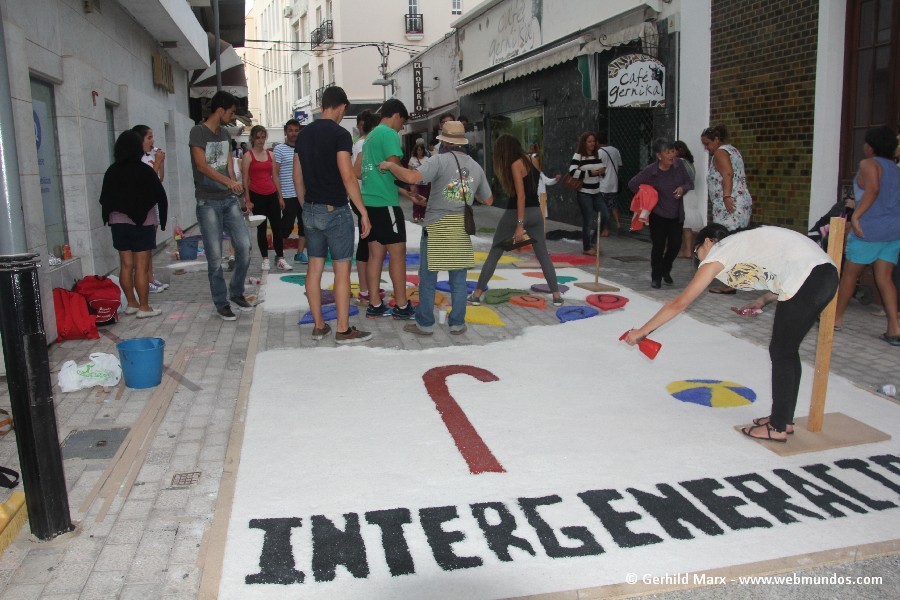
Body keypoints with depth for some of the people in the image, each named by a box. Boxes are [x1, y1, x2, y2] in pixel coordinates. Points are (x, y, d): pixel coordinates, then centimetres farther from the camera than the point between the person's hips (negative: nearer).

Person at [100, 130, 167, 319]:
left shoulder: (112, 171, 5)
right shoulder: (144, 170, -9)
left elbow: (104, 198, 9)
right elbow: (160, 196, -8)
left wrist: (110, 216, 19)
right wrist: (159, 220, 2)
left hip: (118, 222, 5)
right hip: (142, 222, -5)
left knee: (126, 265, 10)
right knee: (142, 266, -3)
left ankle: (131, 303, 19)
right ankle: (144, 307, 0)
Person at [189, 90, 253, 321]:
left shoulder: (225, 134, 14)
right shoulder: (198, 132, -7)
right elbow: (201, 165, -18)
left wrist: (237, 194, 14)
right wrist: (228, 181, -31)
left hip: (229, 200, 6)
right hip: (208, 203, -6)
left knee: (244, 246, -2)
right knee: (215, 256, -2)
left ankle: (236, 293, 17)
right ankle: (221, 303, 9)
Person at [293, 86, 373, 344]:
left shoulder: (304, 134, 10)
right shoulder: (340, 134, -12)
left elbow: (297, 177, 13)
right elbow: (347, 177, -19)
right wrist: (363, 211, -14)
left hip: (310, 211, 7)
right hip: (335, 210, -7)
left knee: (314, 267, 10)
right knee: (342, 270, -1)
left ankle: (318, 325, 18)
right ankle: (343, 330, 3)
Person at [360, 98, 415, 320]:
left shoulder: (371, 136, 19)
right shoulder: (389, 134, -9)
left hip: (370, 201, 9)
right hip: (385, 202, -9)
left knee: (376, 253, 9)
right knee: (397, 252, -2)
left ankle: (375, 305, 12)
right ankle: (401, 306, 3)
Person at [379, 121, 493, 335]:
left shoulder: (440, 160, -9)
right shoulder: (476, 167, 8)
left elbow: (412, 177, -24)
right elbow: (488, 200, 17)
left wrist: (390, 165, -9)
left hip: (437, 227, -4)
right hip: (462, 228, 4)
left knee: (428, 278, 6)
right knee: (458, 279, 11)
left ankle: (425, 324, 12)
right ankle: (457, 323, 14)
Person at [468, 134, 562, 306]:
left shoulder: (516, 164, -12)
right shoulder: (531, 160, 10)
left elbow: (521, 196, -19)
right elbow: (531, 189, 12)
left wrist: (519, 225, -21)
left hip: (516, 213, -6)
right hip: (535, 212, 6)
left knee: (494, 254, 5)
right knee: (544, 255, 10)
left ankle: (477, 294, 7)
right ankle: (556, 295, 7)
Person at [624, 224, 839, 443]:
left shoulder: (716, 255, 2)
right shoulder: (742, 242, 25)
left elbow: (679, 303, 1)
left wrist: (641, 332, 6)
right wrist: (763, 301, 16)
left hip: (808, 278, -9)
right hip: (826, 272, 9)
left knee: (781, 352, 4)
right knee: (787, 351, 18)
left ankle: (778, 428, 12)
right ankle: (785, 419, 29)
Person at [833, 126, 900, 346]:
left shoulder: (868, 164, -6)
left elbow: (873, 189, -22)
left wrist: (855, 216, -25)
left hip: (870, 228, -7)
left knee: (849, 273, 8)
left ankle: (836, 318, 18)